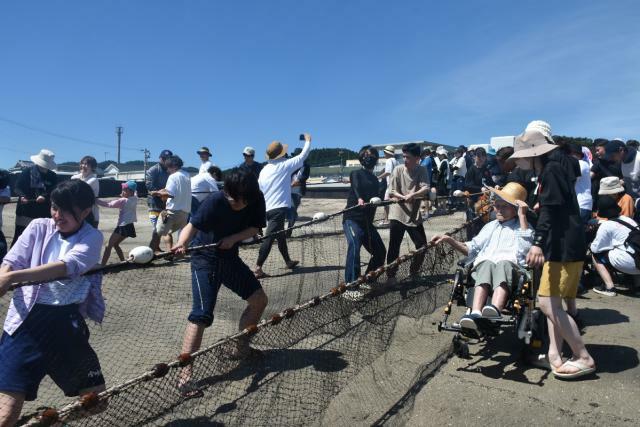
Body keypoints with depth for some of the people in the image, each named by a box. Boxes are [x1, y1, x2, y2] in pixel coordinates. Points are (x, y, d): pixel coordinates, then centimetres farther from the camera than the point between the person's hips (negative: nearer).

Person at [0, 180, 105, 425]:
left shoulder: (92, 237, -1)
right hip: (27, 322, 0)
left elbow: (68, 266, -19)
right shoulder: (39, 227, 5)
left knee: (97, 397, 13)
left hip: (67, 323, 1)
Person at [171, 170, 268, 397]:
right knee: (202, 315, -17)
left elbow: (255, 228, -4)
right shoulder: (215, 201, -27)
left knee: (259, 299, 9)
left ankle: (242, 347, 30)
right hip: (205, 260, -6)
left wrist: (234, 238, -22)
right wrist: (181, 243, -56)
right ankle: (184, 376, -12)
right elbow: (192, 225, -35)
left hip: (230, 257, 6)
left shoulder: (257, 200, -11)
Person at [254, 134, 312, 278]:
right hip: (279, 207, -7)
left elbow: (259, 191, 10)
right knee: (269, 237, -10)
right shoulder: (284, 165, -7)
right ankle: (258, 268, -15)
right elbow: (302, 156, 2)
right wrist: (308, 141, 17)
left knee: (280, 235, 21)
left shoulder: (264, 169, 8)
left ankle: (288, 261, 37)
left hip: (267, 208, 8)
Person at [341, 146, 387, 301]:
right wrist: (359, 198, -44)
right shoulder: (356, 173, -1)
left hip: (367, 222, 7)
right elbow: (356, 186, -24)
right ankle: (350, 288, -24)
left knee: (380, 251, 10)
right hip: (352, 219, -7)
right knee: (354, 247, -25)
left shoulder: (374, 180, 20)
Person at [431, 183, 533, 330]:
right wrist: (449, 240, 15)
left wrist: (522, 216, 3)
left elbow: (525, 248, 1)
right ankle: (475, 313, -57)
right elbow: (471, 248, 29)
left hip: (510, 264, -2)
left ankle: (495, 309, -63)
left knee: (504, 264, -38)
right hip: (484, 264, 2)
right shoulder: (490, 226, 35)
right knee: (487, 264, -35)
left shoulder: (523, 226, 25)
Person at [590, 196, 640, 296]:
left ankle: (609, 287, -1)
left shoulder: (606, 225, -2)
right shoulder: (628, 219, 17)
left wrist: (591, 245, 20)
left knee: (596, 255, 8)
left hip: (630, 263, -7)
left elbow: (595, 249, -1)